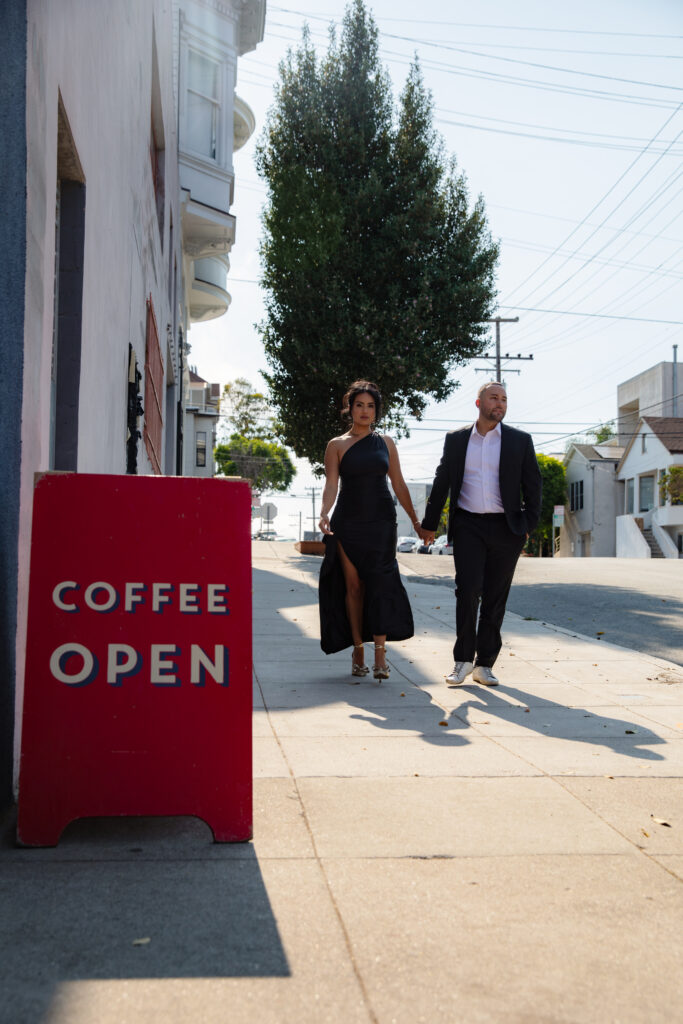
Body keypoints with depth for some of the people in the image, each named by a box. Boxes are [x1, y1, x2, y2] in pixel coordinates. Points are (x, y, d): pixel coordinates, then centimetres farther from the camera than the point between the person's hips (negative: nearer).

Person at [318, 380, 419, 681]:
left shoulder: (385, 443, 11)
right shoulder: (337, 445, 6)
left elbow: (398, 484, 13)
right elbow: (331, 484, -5)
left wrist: (415, 520, 12)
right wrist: (324, 512, -23)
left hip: (381, 521, 1)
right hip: (348, 523, 0)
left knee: (380, 583, -11)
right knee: (353, 586, 0)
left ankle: (380, 654, -14)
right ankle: (358, 651, 8)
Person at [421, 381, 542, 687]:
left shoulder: (520, 441, 5)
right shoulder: (456, 440, 8)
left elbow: (532, 486, 7)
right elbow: (441, 483, 13)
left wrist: (528, 526, -1)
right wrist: (429, 524, 12)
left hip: (505, 529, 0)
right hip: (468, 526, 0)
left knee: (495, 598, 4)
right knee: (467, 591, -11)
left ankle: (484, 664, 13)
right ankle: (463, 660, 2)